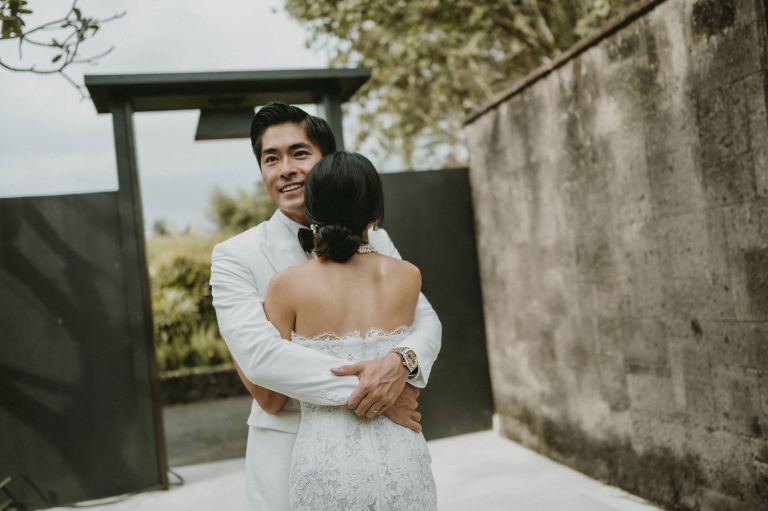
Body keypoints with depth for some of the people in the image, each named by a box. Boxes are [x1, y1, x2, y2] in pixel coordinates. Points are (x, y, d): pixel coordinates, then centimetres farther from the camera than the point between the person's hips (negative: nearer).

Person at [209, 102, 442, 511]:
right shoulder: (234, 257, -8)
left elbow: (425, 320, -3)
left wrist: (401, 362, -25)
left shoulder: (374, 241, 3)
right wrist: (358, 391, -25)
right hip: (289, 448, -2)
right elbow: (259, 355, -20)